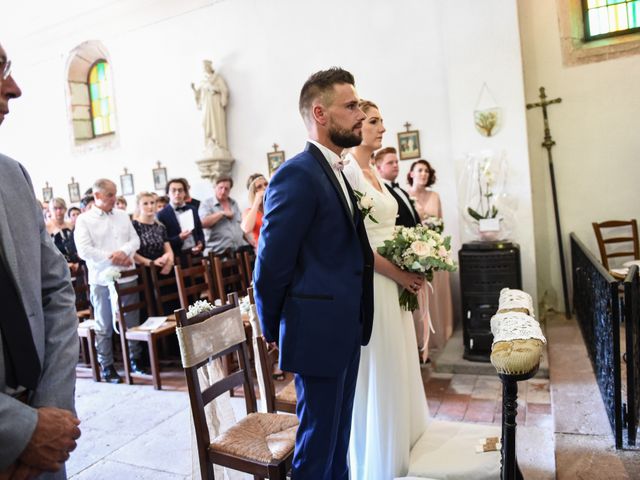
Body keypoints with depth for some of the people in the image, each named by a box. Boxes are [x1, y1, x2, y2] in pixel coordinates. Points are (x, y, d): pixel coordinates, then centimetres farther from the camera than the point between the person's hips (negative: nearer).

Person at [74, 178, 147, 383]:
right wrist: (112, 258, -14)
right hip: (101, 279, -3)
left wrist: (124, 252, -13)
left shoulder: (122, 215, 10)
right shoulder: (84, 220, -2)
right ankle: (106, 366, 17)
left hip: (127, 276, 4)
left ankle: (135, 359, 24)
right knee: (104, 326, 6)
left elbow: (135, 239, 7)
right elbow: (84, 250, -11)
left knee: (132, 322, 11)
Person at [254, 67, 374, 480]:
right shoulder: (298, 174, -18)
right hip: (319, 330, -9)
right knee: (317, 440, 10)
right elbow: (272, 263, -17)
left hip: (345, 328, 9)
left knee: (339, 433, 24)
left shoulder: (336, 171, 12)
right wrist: (272, 329, -5)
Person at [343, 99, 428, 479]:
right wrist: (398, 273, -15)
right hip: (369, 281, -9)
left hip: (394, 281, 9)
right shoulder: (347, 170, -14)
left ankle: (401, 445, 37)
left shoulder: (374, 171, 14)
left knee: (397, 366, 18)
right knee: (377, 373, 4)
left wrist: (409, 271, 6)